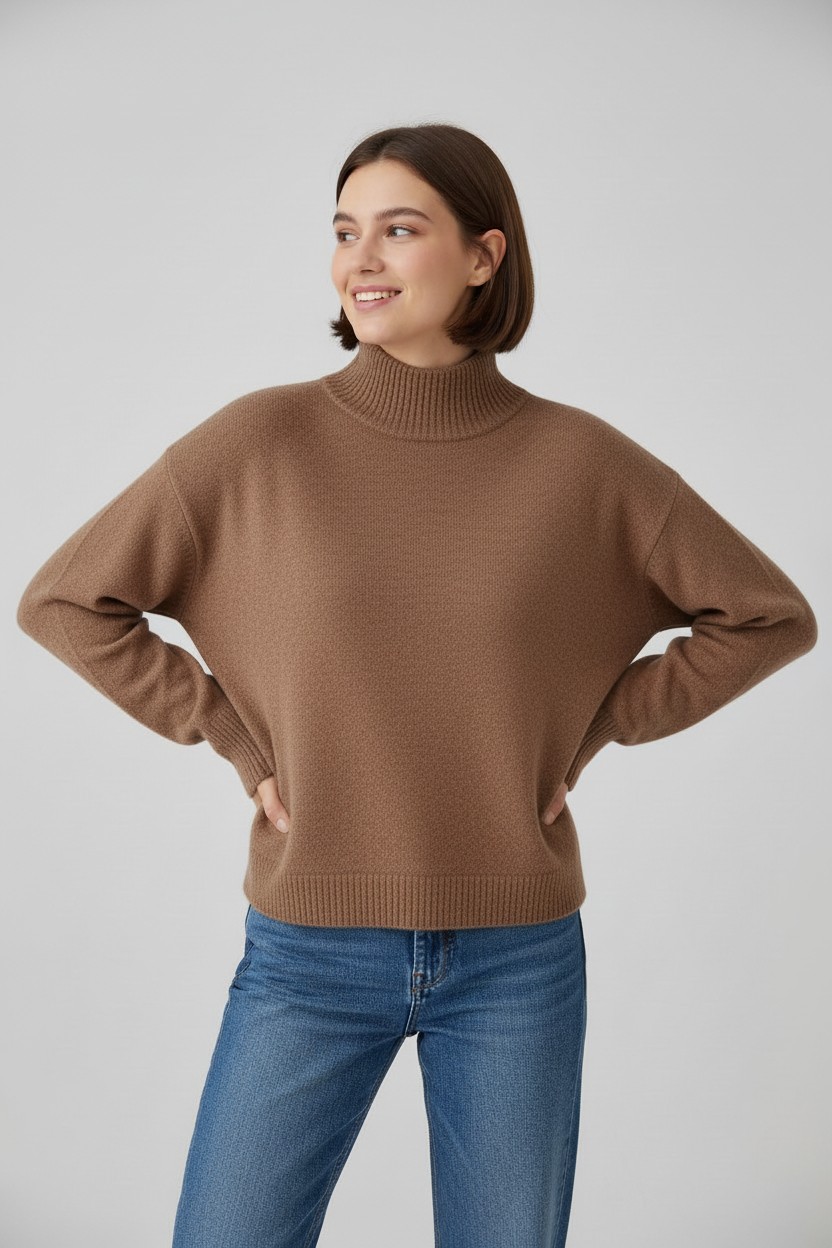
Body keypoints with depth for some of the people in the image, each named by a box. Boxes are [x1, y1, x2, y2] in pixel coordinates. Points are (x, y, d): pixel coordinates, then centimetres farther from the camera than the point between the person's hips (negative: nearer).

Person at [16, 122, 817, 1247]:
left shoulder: (578, 460, -5)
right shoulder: (260, 441, -7)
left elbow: (770, 615, 5)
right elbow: (63, 602, 1)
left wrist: (587, 731, -1)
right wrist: (237, 741, -5)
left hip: (517, 961, 1)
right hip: (310, 955, 0)